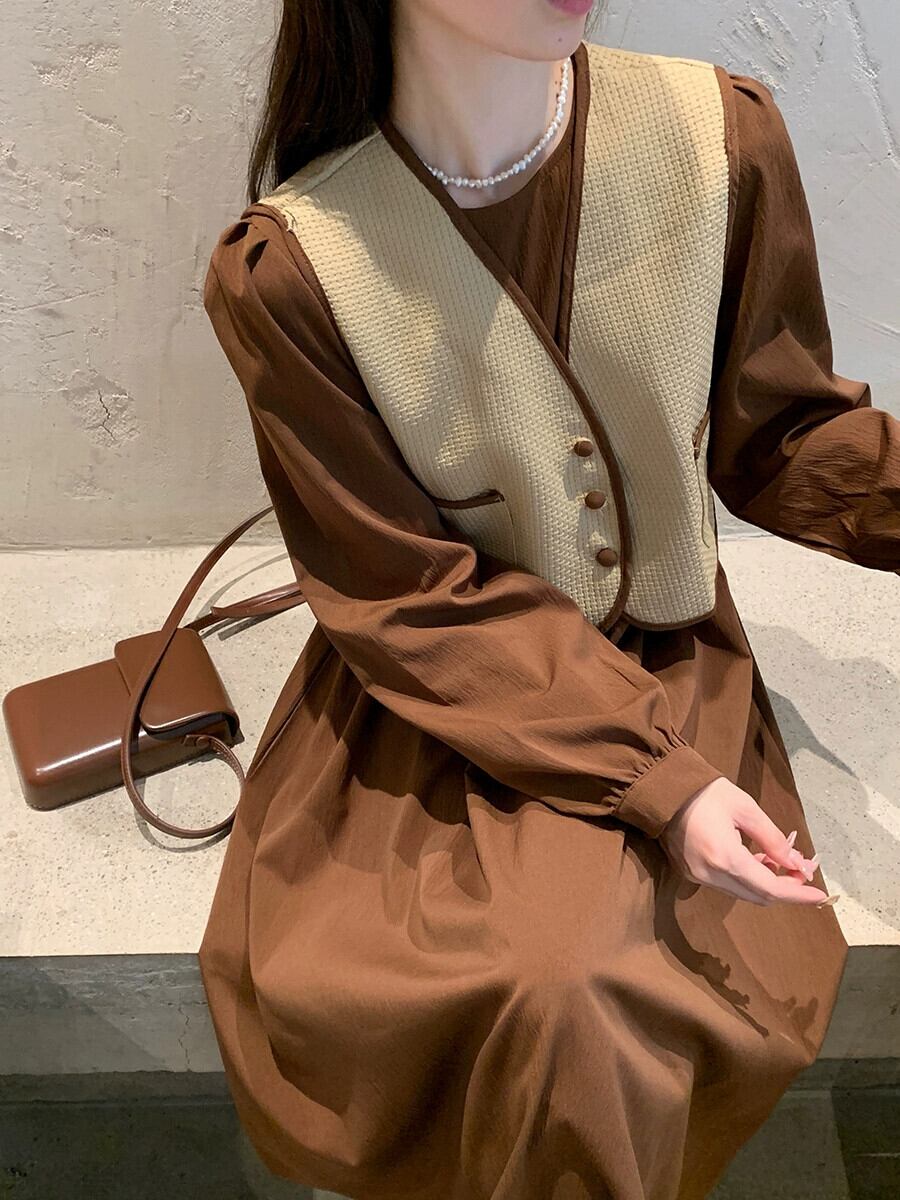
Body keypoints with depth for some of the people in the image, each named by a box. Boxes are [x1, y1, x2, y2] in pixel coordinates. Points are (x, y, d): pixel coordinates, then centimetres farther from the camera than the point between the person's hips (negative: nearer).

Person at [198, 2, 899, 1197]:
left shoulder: (722, 135, -11)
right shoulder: (287, 269, -18)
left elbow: (781, 432, 1)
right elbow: (411, 598, -14)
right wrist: (656, 777, -21)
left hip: (669, 662, 2)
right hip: (436, 688, -1)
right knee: (553, 997, -20)